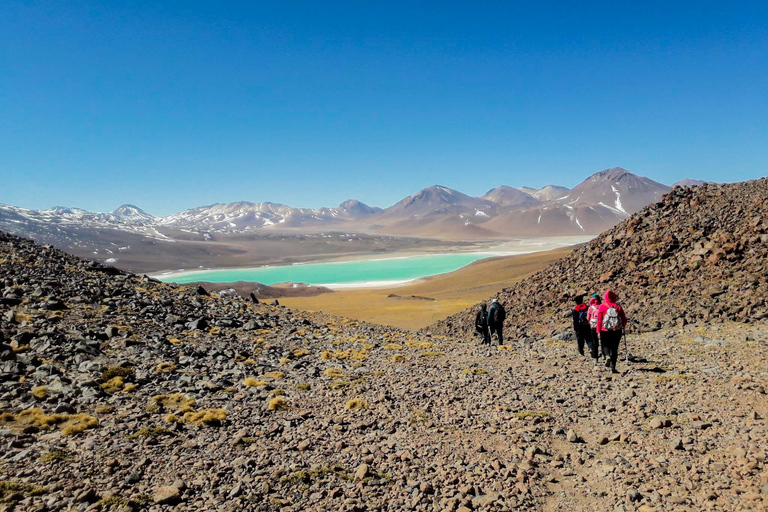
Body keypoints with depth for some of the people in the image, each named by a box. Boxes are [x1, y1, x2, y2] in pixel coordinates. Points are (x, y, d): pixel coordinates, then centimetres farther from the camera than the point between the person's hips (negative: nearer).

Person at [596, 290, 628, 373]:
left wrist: (598, 331, -1)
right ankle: (613, 367, 8)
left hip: (605, 331, -1)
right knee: (614, 349, 10)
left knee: (606, 345, 17)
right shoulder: (618, 307, 2)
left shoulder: (602, 307, -1)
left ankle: (608, 357, -13)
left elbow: (599, 320, -5)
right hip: (617, 331, 1)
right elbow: (624, 320, 4)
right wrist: (623, 327, 25)